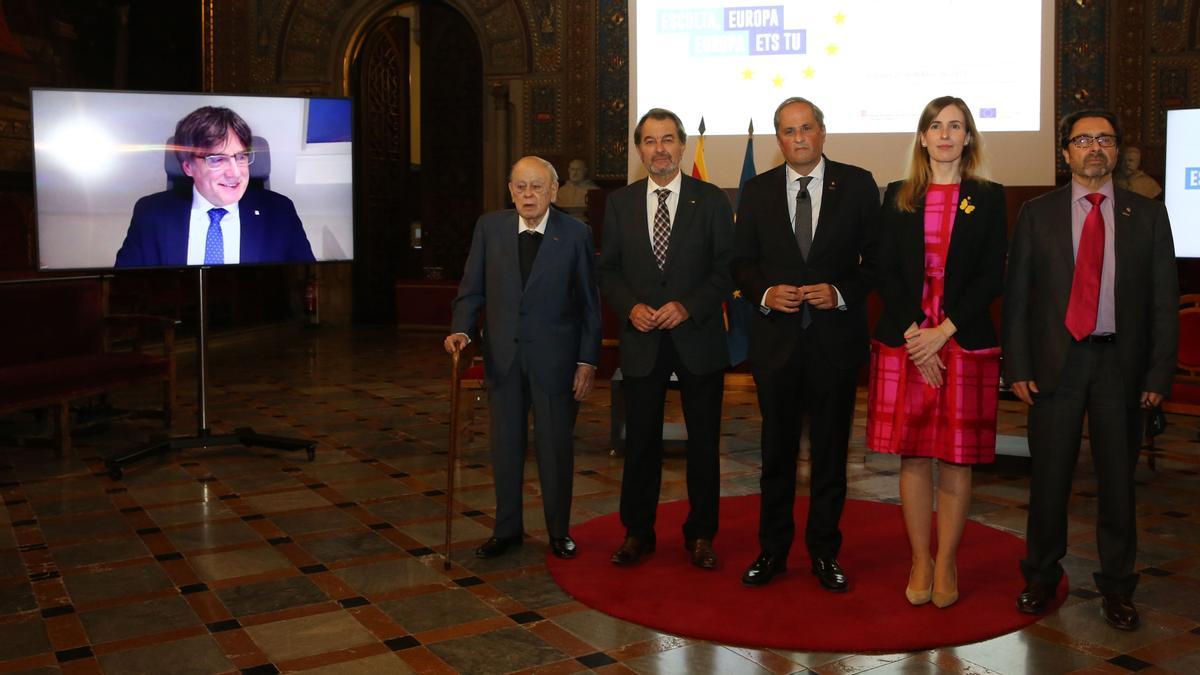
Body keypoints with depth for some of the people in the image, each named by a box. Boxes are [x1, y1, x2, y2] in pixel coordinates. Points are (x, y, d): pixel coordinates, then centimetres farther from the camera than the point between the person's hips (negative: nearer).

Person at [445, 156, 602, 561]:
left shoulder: (575, 234, -4)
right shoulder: (490, 227, 2)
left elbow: (589, 303, -2)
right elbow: (472, 289, 6)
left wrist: (587, 361, -6)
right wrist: (462, 329, -11)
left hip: (554, 357, -2)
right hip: (503, 356, 3)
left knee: (556, 445, 6)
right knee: (505, 444, 11)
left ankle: (559, 530, 23)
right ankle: (507, 529, 26)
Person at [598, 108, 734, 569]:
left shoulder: (710, 200, 0)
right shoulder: (620, 203, 7)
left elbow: (725, 268, -2)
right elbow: (608, 270, 7)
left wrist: (688, 307, -15)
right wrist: (631, 307, -10)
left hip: (698, 338, -1)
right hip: (642, 341, 2)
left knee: (704, 441, 7)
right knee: (640, 441, 9)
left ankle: (700, 535, 21)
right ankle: (637, 532, 23)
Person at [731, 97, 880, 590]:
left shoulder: (857, 185, 0)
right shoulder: (757, 191, 5)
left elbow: (876, 258, 1)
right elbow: (741, 262, 8)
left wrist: (841, 292, -15)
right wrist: (765, 293, -10)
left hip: (836, 337, -1)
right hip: (776, 338, 1)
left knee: (830, 449, 9)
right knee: (777, 449, 11)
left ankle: (825, 552, 23)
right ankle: (773, 550, 24)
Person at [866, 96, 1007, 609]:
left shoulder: (988, 198, 5)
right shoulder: (897, 197, 9)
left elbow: (992, 277, -2)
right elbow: (885, 273, 2)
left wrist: (943, 331, -12)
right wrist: (914, 335, -9)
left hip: (965, 342, -1)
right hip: (903, 343, 1)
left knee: (956, 458, 2)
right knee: (912, 456, 4)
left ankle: (946, 564, 14)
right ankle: (920, 563, 14)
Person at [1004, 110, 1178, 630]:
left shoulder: (1148, 215, 5)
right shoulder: (1038, 214, 3)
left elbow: (1164, 300, 3)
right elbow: (1016, 295, 1)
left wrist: (1159, 373, -3)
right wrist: (1017, 366, -5)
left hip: (1121, 364, 1)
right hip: (1056, 361, 0)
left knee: (1118, 480, 9)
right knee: (1049, 477, 7)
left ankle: (1116, 588, 24)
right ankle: (1041, 577, 24)